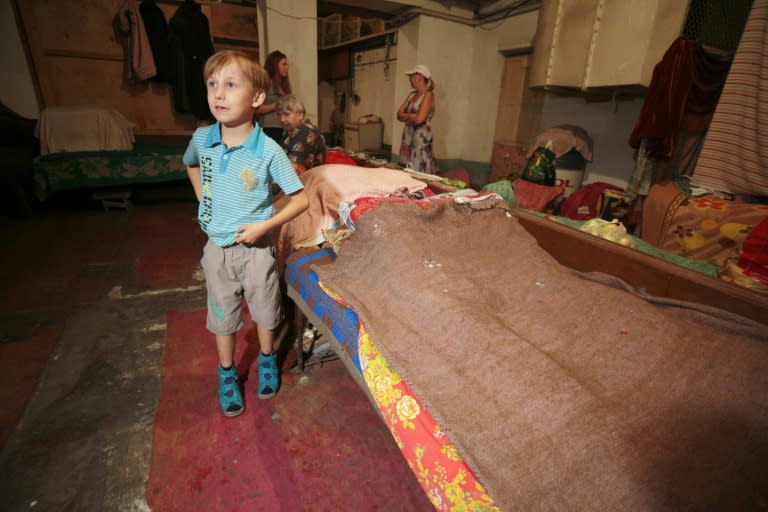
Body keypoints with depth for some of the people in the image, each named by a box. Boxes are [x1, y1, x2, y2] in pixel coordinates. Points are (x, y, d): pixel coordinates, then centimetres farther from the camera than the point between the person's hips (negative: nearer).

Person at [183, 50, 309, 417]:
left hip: (255, 247, -3)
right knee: (222, 316, 17)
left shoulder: (268, 150, -19)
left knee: (264, 311, 16)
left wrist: (263, 225, -20)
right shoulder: (201, 138, -7)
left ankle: (267, 360, 43)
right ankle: (227, 373, 39)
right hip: (217, 248, 3)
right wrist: (203, 201, 8)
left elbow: (300, 199, -14)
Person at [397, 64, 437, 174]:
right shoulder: (412, 94, 15)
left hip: (421, 137, -8)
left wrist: (405, 116, -2)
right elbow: (399, 114, 10)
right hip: (407, 136, 8)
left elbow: (419, 119, -20)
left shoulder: (428, 95, -8)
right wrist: (412, 116, -8)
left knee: (419, 172, -7)